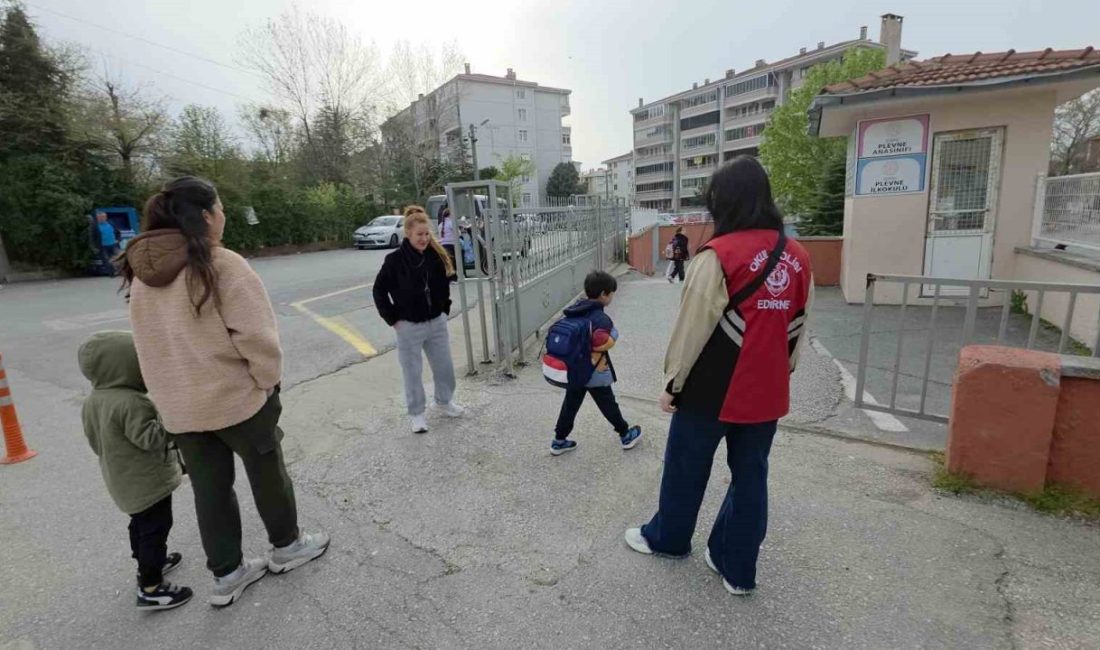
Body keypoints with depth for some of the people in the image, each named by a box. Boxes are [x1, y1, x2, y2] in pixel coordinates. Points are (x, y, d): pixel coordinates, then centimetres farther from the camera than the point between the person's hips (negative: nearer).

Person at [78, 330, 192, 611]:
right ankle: (150, 589, 6)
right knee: (155, 529, -1)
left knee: (141, 524, 26)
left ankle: (148, 563, 44)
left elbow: (95, 442, 12)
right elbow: (150, 438, -30)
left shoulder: (91, 403, 2)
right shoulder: (130, 402, -29)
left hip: (122, 480, 10)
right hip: (147, 481, -10)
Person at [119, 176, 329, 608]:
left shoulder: (141, 274, 5)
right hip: (236, 397, -6)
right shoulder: (222, 264, -18)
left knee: (209, 488, 17)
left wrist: (171, 394, 18)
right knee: (267, 474, 15)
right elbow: (255, 335, -23)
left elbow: (150, 345, 11)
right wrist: (267, 381, -9)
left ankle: (226, 574, 30)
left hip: (178, 407, 6)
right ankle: (287, 546, 34)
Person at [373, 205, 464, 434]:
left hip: (437, 323, 4)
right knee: (413, 372, 9)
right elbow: (379, 290, -5)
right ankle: (417, 413, 26)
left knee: (444, 366, 15)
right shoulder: (395, 260, -15)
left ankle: (445, 401, 39)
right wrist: (393, 319, -7)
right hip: (409, 327, -4)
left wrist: (444, 309, 9)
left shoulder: (437, 255, -4)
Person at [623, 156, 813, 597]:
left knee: (686, 469, 15)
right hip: (766, 393, 6)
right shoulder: (798, 258, 3)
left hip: (712, 390, -5)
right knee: (750, 477, 17)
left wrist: (673, 382, -3)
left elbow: (693, 328, -15)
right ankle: (737, 568, 30)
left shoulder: (719, 255, -17)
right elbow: (798, 328, 10)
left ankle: (666, 538, 37)